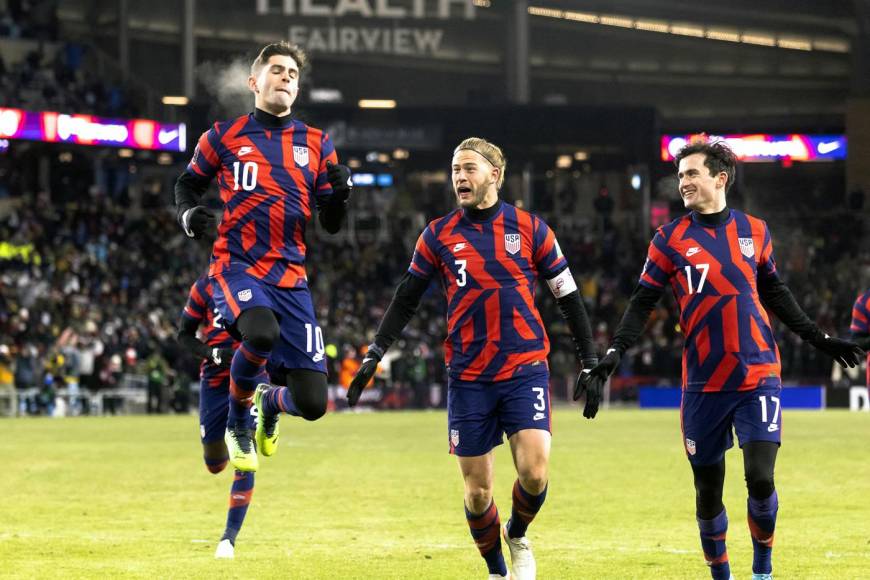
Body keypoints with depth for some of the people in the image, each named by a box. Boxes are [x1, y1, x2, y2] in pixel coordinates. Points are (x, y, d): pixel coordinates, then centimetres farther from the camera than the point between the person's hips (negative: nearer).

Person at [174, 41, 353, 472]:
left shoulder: (316, 144, 11)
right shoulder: (224, 137, 5)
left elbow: (330, 224, 11)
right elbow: (189, 182, 20)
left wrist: (340, 193, -10)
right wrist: (188, 214, -2)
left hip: (290, 278, 3)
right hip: (237, 267, -3)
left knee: (312, 403, -6)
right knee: (261, 333, -38)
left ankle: (270, 404, 34)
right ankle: (237, 419, -7)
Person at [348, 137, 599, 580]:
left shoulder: (529, 228, 2)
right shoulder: (438, 235, 4)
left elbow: (568, 297, 7)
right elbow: (406, 300, 10)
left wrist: (590, 364, 5)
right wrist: (373, 357, 2)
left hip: (525, 369, -1)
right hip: (468, 377, 1)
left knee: (534, 473, -17)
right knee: (477, 490, 1)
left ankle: (517, 535, 15)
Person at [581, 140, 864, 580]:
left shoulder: (754, 230, 6)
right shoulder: (670, 240, 0)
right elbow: (643, 303, 2)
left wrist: (817, 338, 17)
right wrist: (614, 355, -9)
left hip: (758, 375, 0)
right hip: (704, 384, 0)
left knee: (760, 478, -12)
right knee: (707, 490, 4)